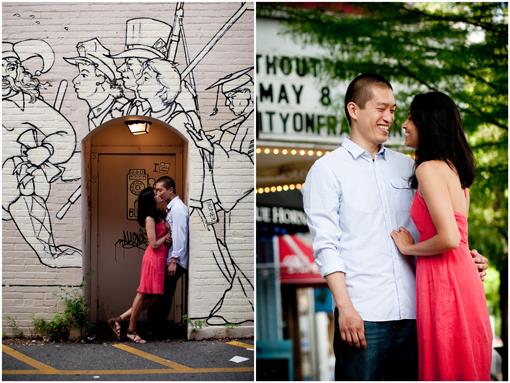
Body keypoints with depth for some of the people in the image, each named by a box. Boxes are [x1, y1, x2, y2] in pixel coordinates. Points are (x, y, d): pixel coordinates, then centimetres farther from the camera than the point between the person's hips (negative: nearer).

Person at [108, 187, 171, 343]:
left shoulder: (156, 216, 14)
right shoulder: (149, 219, -12)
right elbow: (154, 244, -16)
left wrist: (168, 233, -7)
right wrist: (168, 235, -4)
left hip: (159, 260, 9)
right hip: (154, 259, -9)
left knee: (150, 297, 10)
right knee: (144, 294, -1)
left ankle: (120, 319, 13)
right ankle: (131, 330, 8)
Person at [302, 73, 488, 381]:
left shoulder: (406, 166, 16)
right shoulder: (328, 170, 3)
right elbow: (326, 245, -5)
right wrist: (344, 307, -13)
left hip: (411, 311, 4)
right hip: (362, 316, -4)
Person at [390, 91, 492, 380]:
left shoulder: (429, 169, -13)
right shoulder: (453, 168, 16)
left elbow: (449, 238, -21)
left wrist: (409, 248, -6)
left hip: (443, 280, -9)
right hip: (461, 274, 9)